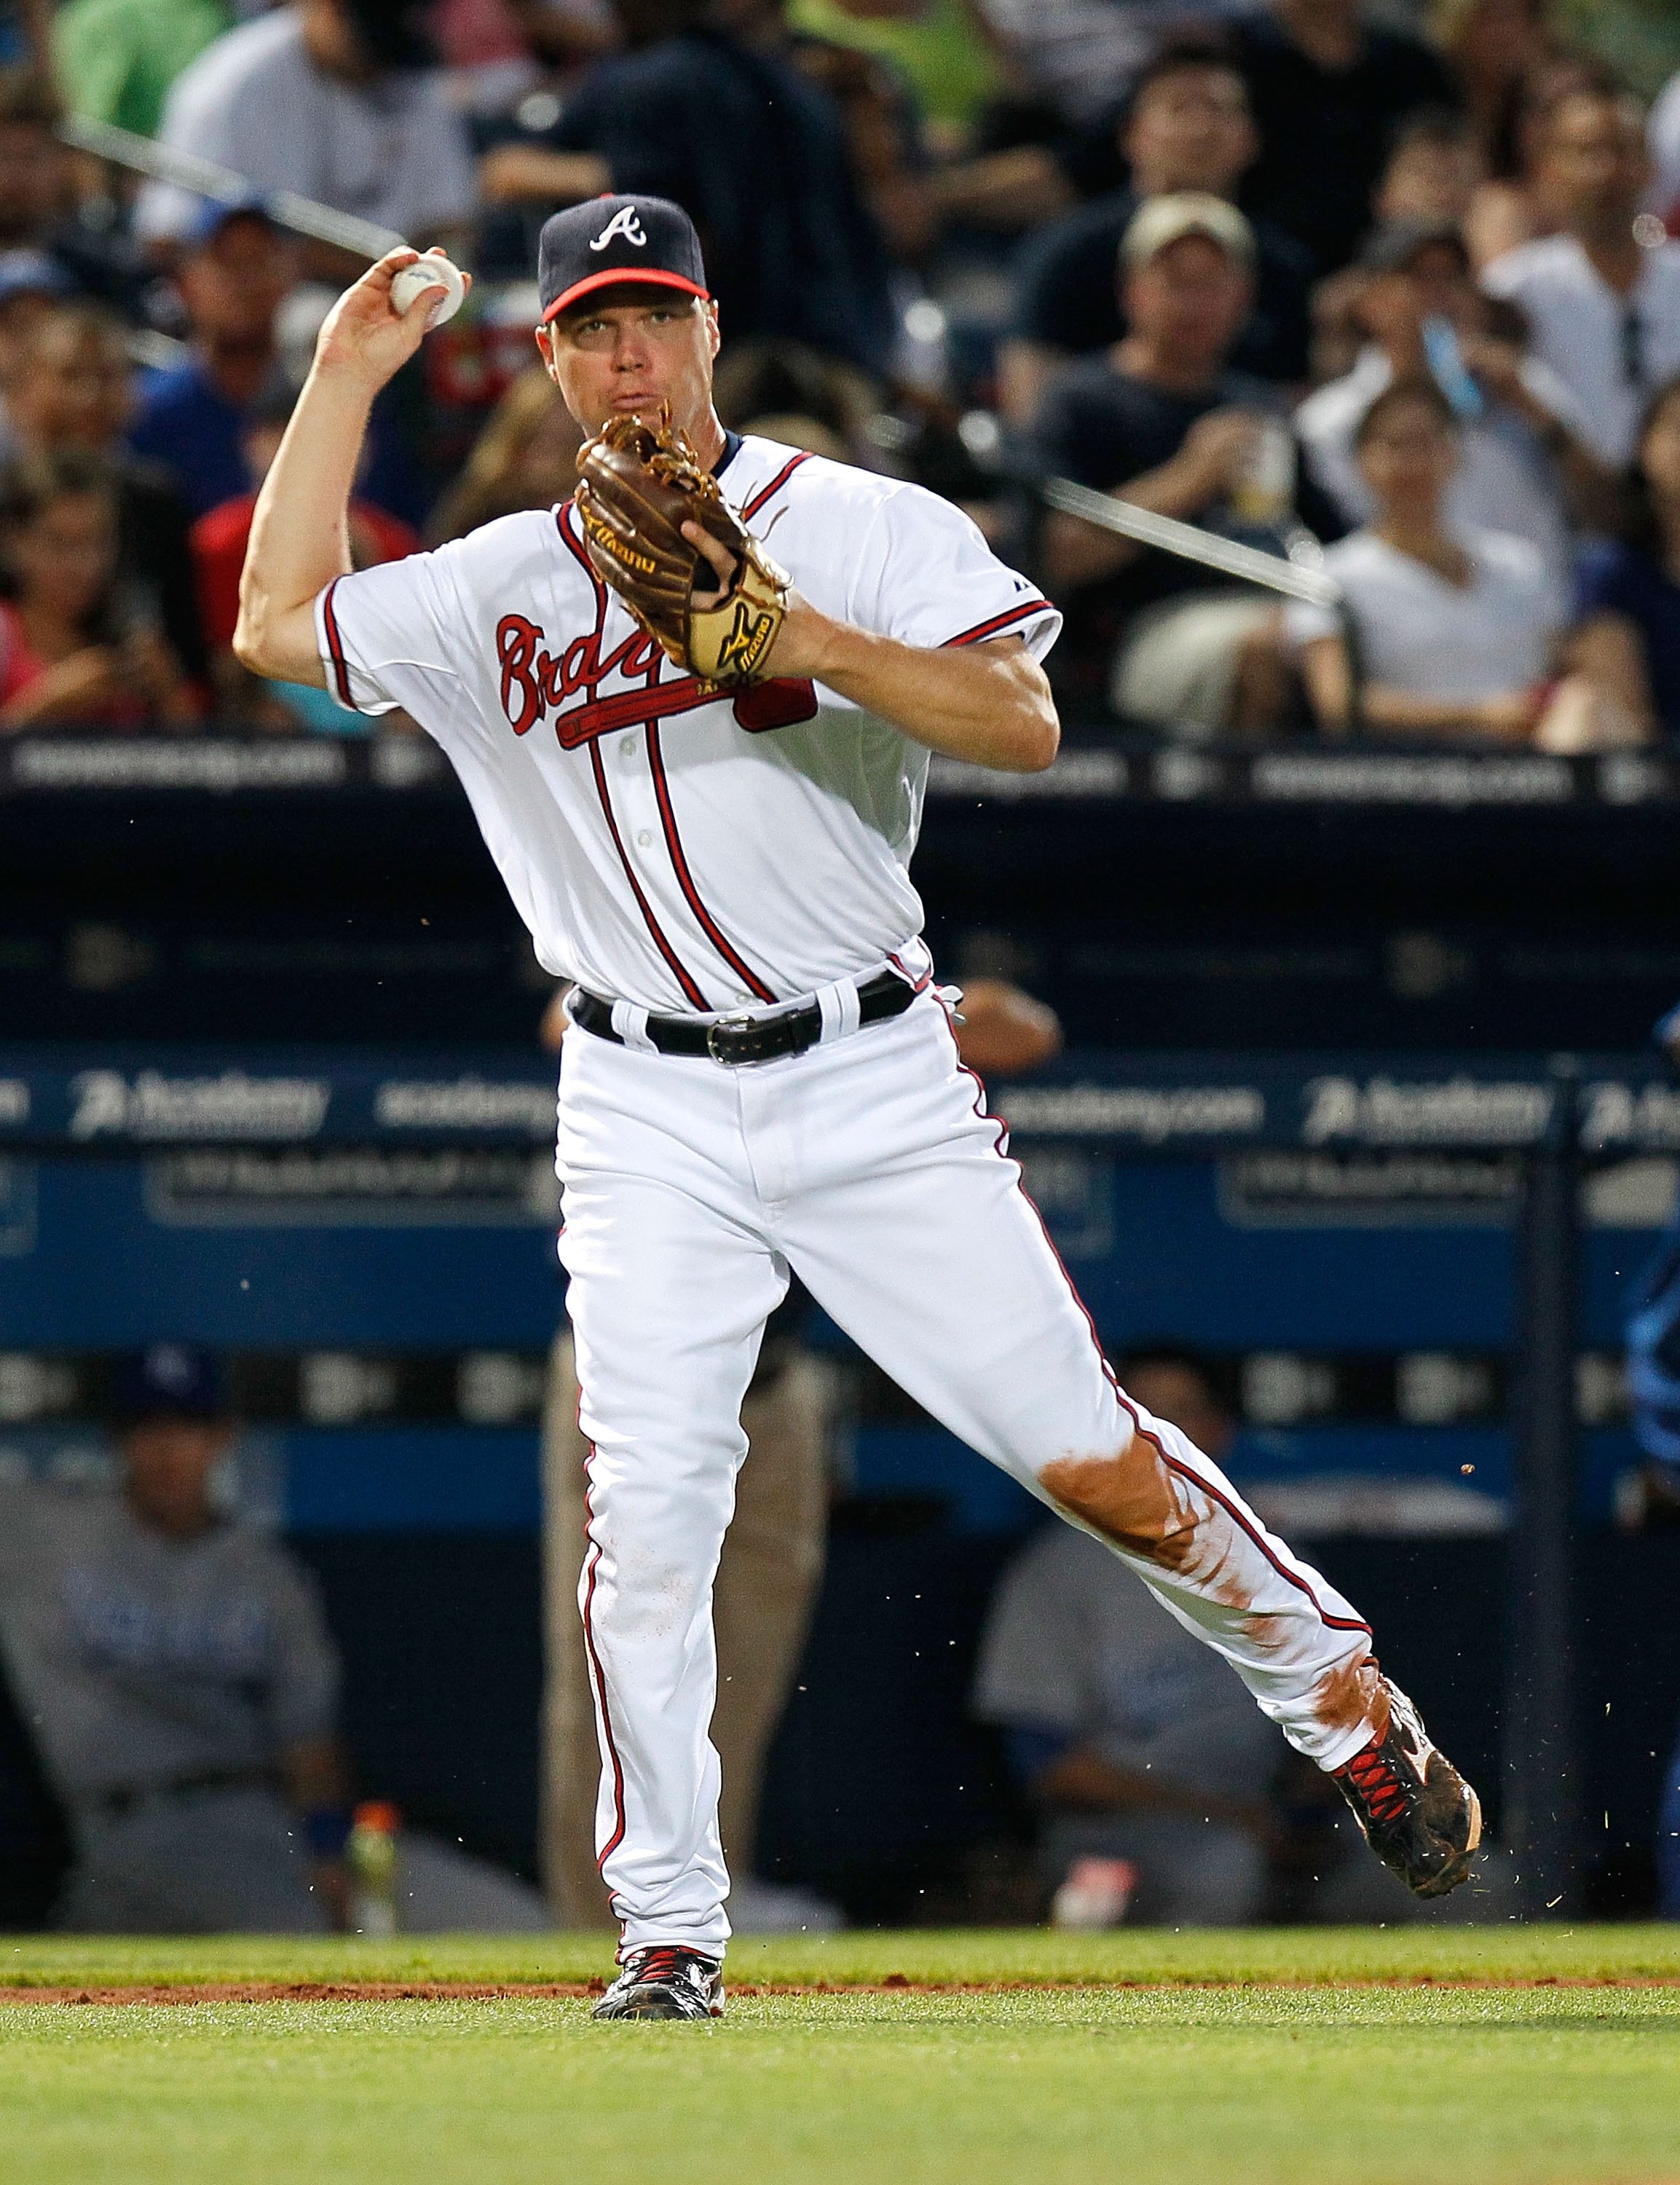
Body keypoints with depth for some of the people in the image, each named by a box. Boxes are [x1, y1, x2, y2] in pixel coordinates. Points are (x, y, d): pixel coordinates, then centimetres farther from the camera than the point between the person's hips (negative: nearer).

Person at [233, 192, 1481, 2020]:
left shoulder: (863, 527, 1)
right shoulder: (501, 587, 9)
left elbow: (1025, 723, -11)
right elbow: (279, 625, 7)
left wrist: (811, 641, -24)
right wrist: (344, 376, 10)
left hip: (872, 1081, -1)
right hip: (648, 1114, 2)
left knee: (1089, 1459, -4)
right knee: (647, 1515, -10)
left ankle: (1347, 1702, 17)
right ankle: (669, 1935, -2)